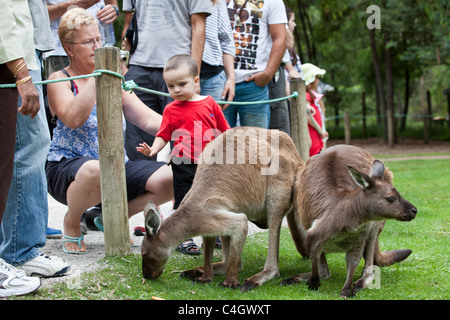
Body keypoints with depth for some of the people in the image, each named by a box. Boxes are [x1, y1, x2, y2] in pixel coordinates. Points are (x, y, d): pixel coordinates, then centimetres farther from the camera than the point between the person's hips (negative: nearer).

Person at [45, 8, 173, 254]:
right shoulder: (59, 80, -1)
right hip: (67, 167, -5)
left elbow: (148, 119, 6)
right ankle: (71, 222, -7)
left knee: (171, 179, -19)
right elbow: (73, 119, -21)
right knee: (95, 170, -42)